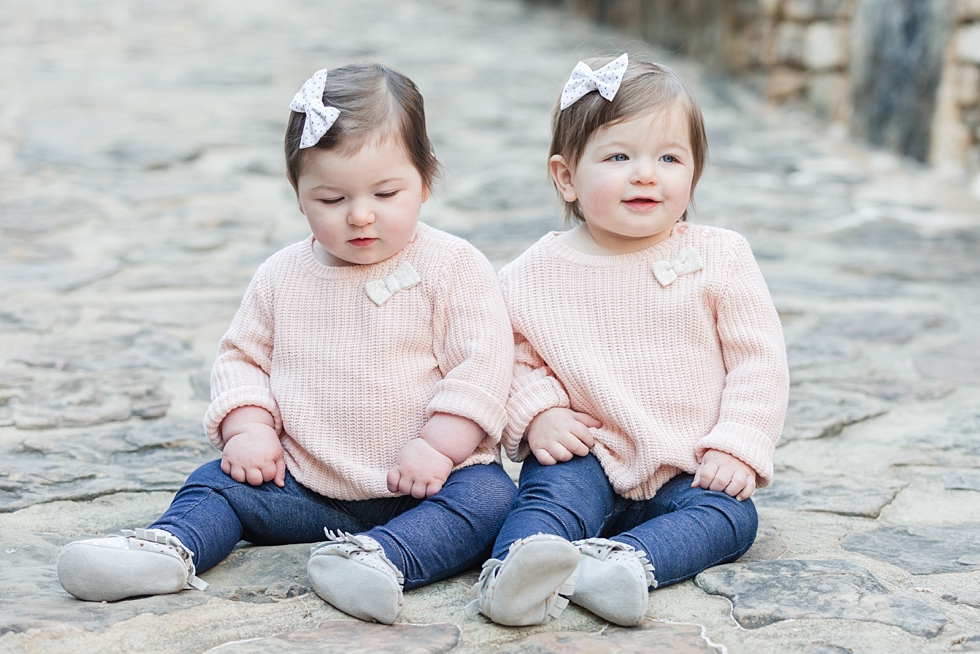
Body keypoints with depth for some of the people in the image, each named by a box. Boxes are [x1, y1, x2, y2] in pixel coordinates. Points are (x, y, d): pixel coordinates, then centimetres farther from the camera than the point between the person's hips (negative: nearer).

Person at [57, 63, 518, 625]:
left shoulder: (454, 267, -6)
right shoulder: (284, 275, 6)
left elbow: (482, 363, -11)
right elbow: (243, 355, 12)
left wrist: (437, 448, -21)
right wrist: (248, 430, -6)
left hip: (416, 484, -4)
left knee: (488, 496, -31)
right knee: (219, 482, -8)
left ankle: (381, 557, -51)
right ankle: (170, 549, -31)